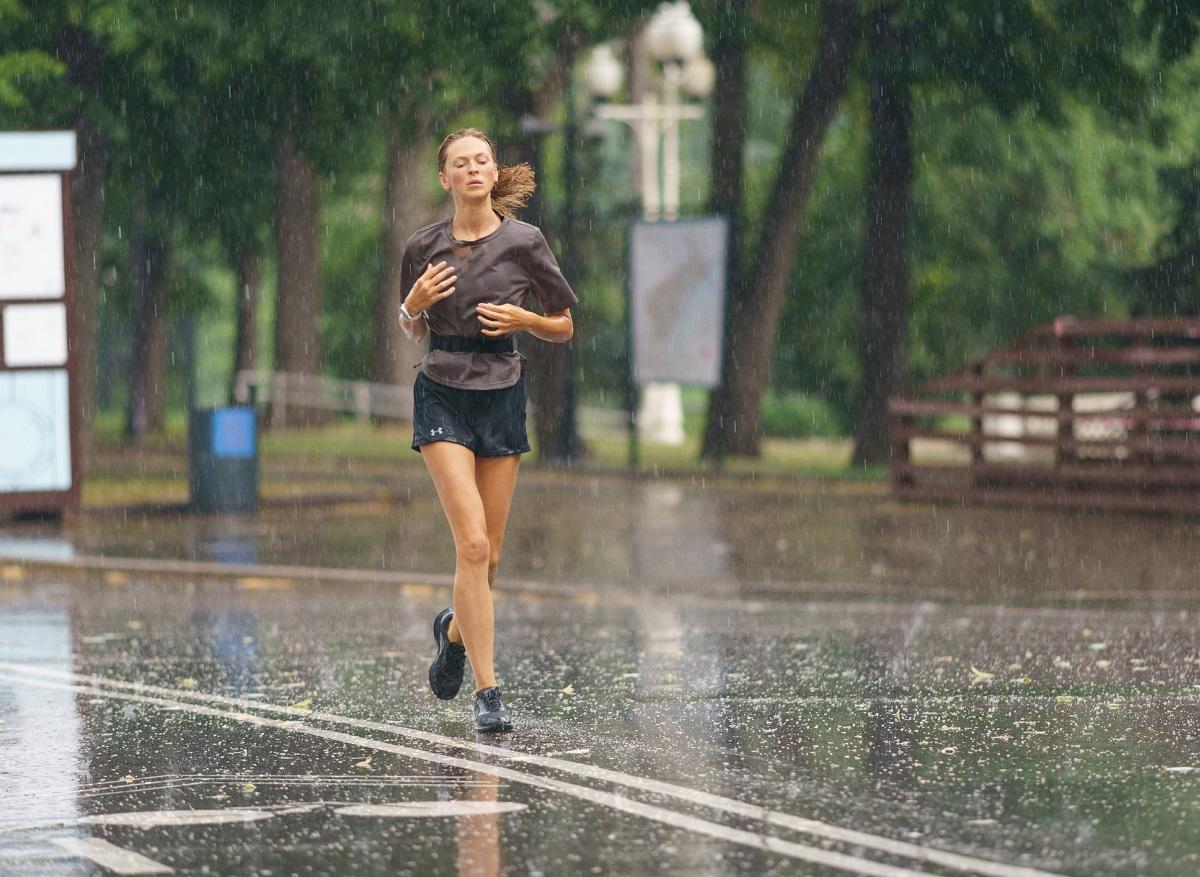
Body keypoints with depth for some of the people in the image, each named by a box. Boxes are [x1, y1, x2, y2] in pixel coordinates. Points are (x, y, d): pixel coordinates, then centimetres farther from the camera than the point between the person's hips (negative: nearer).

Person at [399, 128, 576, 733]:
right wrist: (414, 304, -6)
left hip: (502, 398, 1)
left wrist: (521, 318, -12)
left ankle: (454, 629, 40)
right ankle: (487, 692, -12)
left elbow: (564, 327, 7)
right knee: (472, 544, -15)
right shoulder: (424, 248, 2)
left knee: (487, 555, 5)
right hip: (443, 395, -1)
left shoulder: (523, 242, -2)